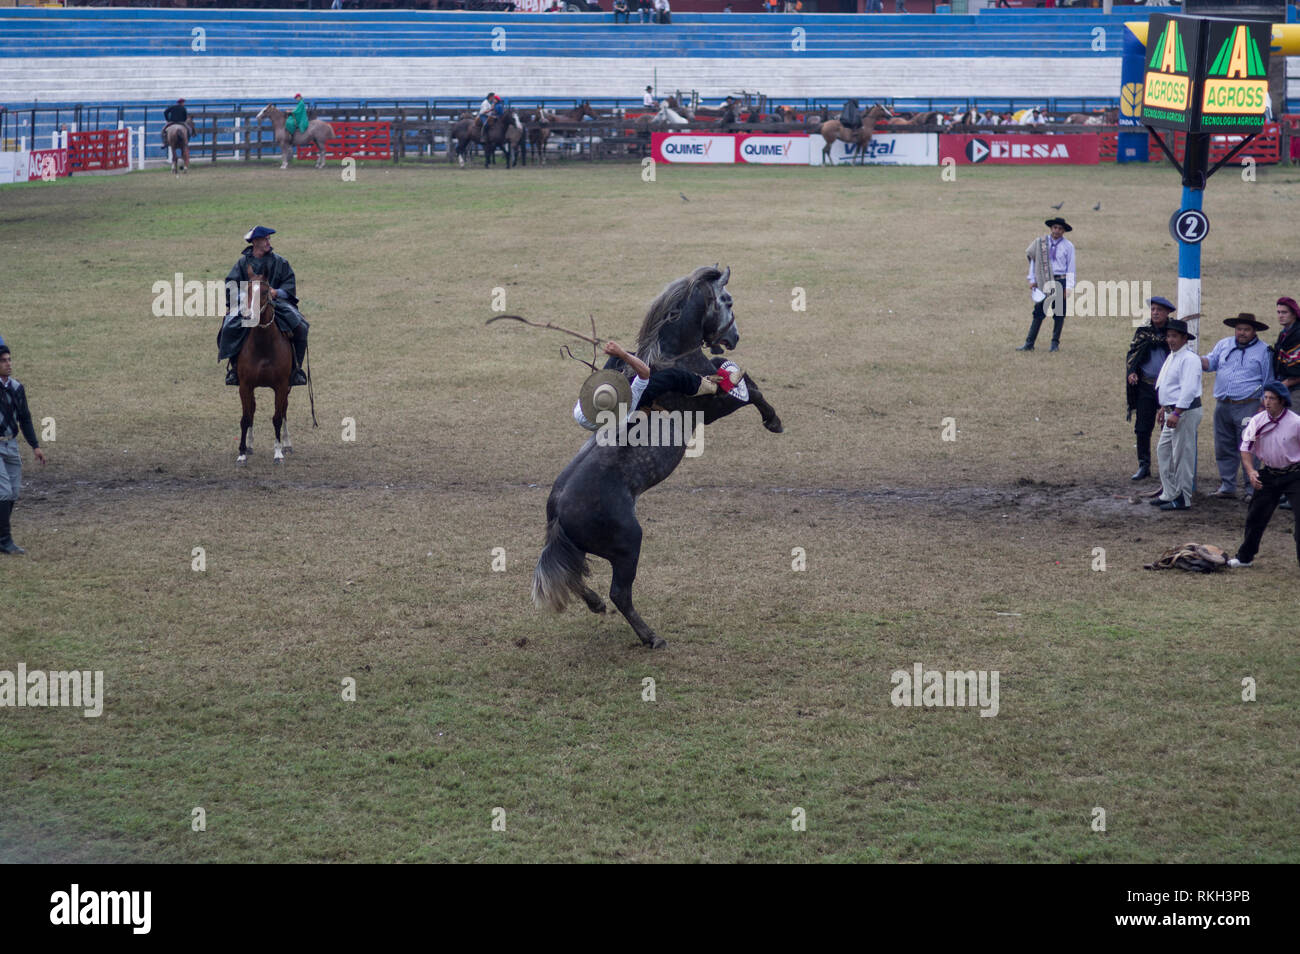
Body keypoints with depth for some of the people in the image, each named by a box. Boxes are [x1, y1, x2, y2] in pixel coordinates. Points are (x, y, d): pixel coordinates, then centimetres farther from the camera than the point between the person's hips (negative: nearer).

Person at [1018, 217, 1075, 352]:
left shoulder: (1068, 246, 0)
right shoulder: (1041, 242, 4)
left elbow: (1071, 267, 0)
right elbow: (1033, 260, 11)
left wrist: (1069, 287, -6)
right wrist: (1032, 280, 6)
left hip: (1061, 282, -1)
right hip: (1045, 282, 1)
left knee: (1059, 314, 4)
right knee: (1039, 312, -1)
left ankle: (1055, 343, 16)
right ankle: (1029, 343, 0)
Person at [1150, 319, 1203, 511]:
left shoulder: (1189, 359, -16)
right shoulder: (1172, 357, 16)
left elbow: (1188, 388, -24)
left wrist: (1176, 413, -27)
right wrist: (1163, 408, 27)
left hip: (1186, 412, -11)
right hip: (1173, 411, 11)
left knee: (1182, 455, -6)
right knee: (1163, 451, 14)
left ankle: (1183, 499, -1)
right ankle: (1169, 493, 22)